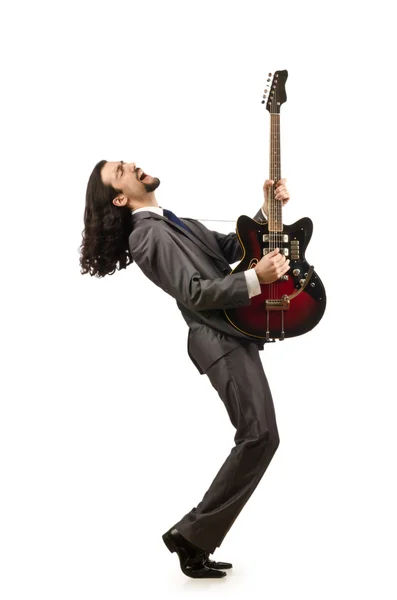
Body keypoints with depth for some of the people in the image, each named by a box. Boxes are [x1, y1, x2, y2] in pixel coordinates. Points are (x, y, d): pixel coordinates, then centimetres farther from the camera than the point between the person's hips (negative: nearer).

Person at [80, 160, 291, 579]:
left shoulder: (175, 223, 21)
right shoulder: (149, 235, -10)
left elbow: (232, 248, 20)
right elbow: (196, 293, -18)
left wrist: (267, 211, 9)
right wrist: (256, 279, -24)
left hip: (230, 334, 10)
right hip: (220, 339, -10)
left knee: (255, 436, 10)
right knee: (260, 435, -18)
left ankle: (197, 539, 16)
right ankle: (193, 533, -10)